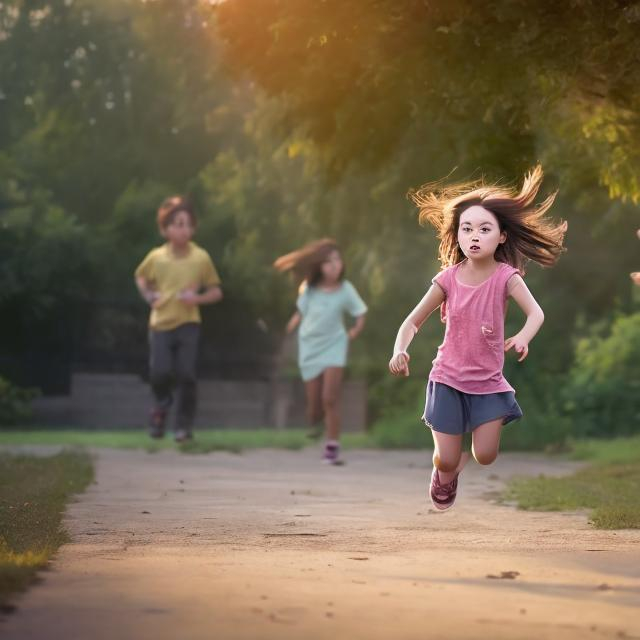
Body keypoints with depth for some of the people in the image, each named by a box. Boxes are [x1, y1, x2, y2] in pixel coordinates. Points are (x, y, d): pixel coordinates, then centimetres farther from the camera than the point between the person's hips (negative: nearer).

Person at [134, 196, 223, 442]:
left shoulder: (201, 258, -5)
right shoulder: (156, 257, -3)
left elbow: (216, 292, 4)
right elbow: (141, 277, 19)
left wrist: (198, 298, -15)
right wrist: (148, 295, 0)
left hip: (188, 323, -1)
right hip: (160, 323, 1)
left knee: (186, 374, -8)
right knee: (160, 372, -8)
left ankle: (184, 425, 7)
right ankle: (161, 405, 26)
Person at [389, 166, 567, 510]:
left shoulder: (506, 276, -15)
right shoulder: (448, 279, -11)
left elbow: (536, 312, -29)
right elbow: (413, 321, -3)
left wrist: (523, 337, -51)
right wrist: (399, 351, -23)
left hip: (488, 381, 0)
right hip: (448, 378, 0)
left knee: (485, 456, -6)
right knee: (447, 461, 0)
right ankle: (444, 475, 39)